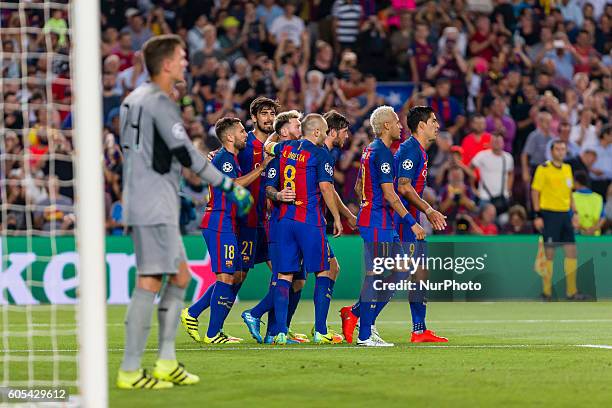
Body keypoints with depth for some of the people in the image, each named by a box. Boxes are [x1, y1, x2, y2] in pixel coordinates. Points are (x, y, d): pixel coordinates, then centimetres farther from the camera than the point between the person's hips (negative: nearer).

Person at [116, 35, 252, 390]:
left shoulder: (136, 98, 16)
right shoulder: (159, 102, -14)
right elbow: (186, 154, -17)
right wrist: (229, 185, -11)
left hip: (147, 202, 10)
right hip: (154, 205, -10)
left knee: (180, 276, 14)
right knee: (150, 282, -9)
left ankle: (167, 362, 13)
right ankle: (130, 370, -10)